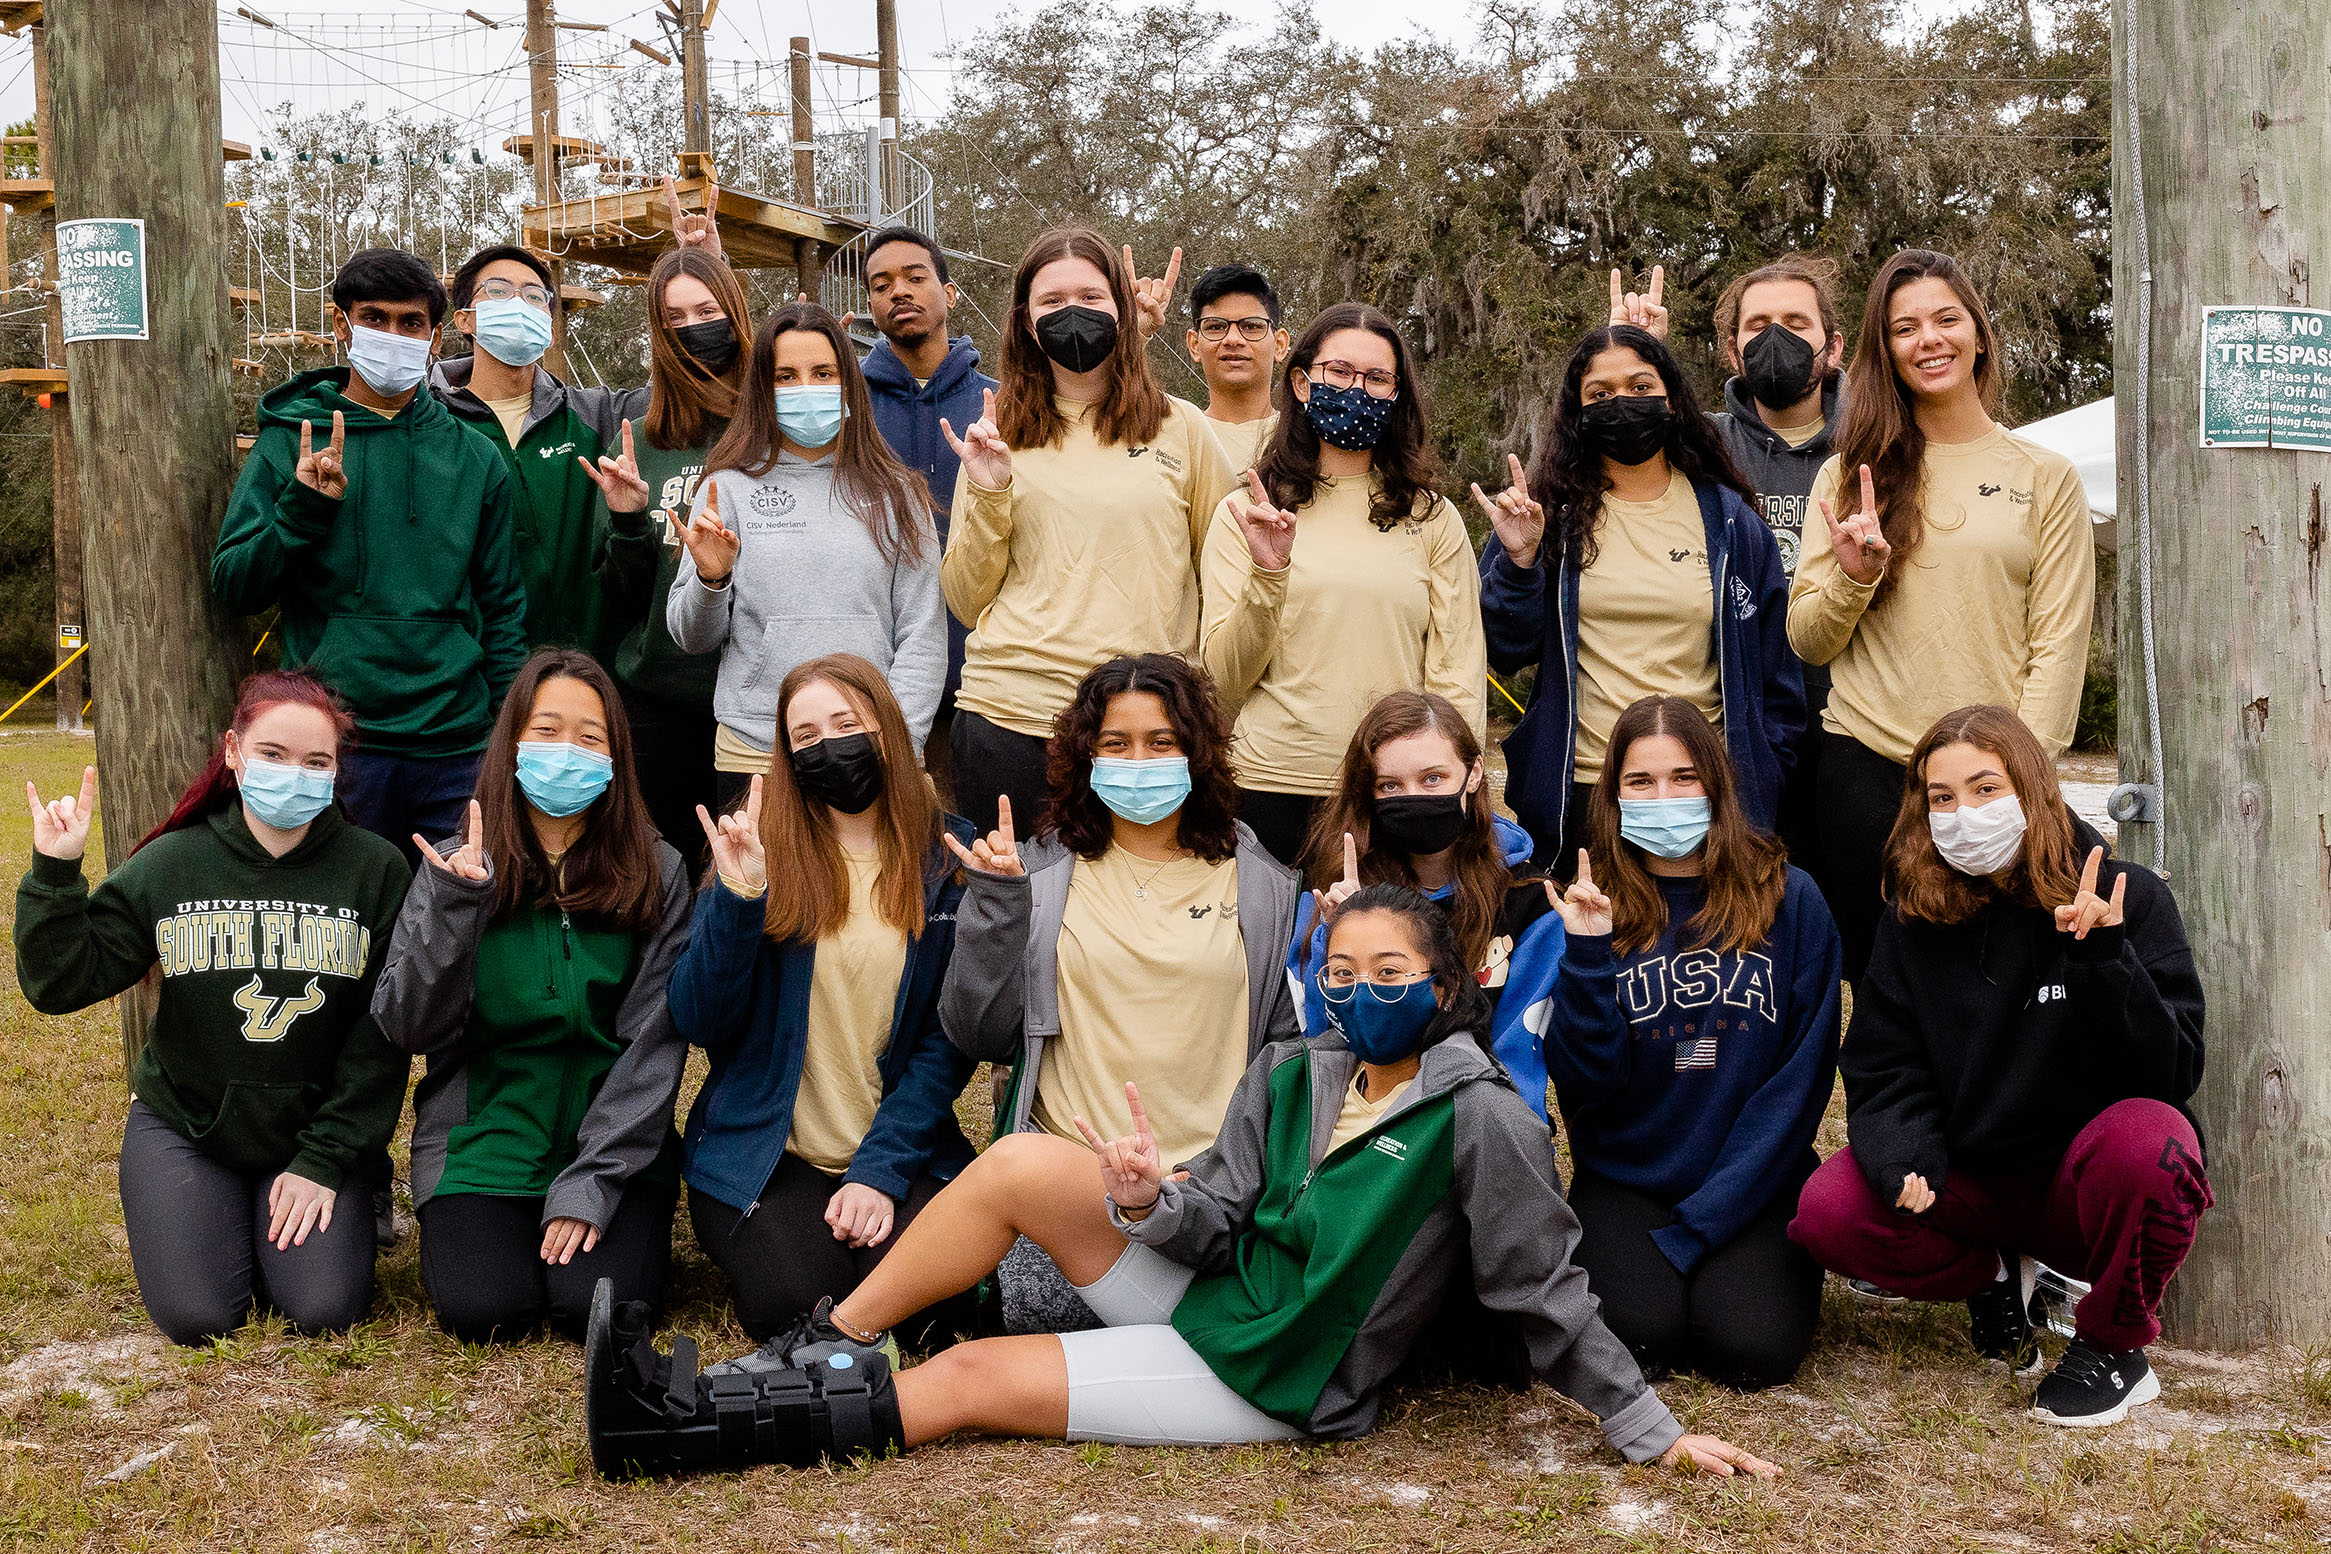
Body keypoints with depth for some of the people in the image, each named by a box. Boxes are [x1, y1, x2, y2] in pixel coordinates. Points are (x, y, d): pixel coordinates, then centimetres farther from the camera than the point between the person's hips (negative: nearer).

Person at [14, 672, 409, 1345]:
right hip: (183, 1125, 0)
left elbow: (381, 1036, -8)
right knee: (197, 1316, -15)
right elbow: (60, 985, -7)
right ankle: (221, 1222, 19)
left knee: (326, 1311, -16)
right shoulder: (170, 865, -5)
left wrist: (324, 1160, -12)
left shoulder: (375, 870, -8)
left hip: (316, 1130, 0)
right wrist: (55, 876, -19)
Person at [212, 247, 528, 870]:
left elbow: (502, 608, 12)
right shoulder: (290, 444, 5)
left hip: (457, 747, 2)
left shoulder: (475, 457, 10)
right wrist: (302, 510, -14)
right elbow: (232, 589, 2)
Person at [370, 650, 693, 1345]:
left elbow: (654, 1044, -5)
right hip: (483, 1141, 0)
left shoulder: (656, 875, 0)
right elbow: (408, 1027, -5)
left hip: (615, 1141, 0)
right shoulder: (458, 868, 2)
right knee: (484, 1310, -20)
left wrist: (593, 1182, -13)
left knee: (598, 1304, -22)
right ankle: (455, 1229, 12)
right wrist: (451, 908, -21)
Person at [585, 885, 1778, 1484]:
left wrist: (1654, 1432, -12)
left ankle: (702, 1429, -4)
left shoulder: (1479, 1120, -14)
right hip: (1210, 1281, 6)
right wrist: (1155, 1200, -21)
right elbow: (1224, 1217, 1)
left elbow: (1549, 1293, -10)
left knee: (970, 1380, -12)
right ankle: (814, 1356, -4)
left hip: (1270, 1381, -6)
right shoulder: (1290, 1075, 4)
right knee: (1024, 1163, -15)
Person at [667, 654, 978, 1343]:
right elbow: (699, 1022, -7)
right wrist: (736, 897, -22)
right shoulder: (762, 849, 0)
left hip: (898, 1149, 1)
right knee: (795, 1299, -26)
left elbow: (949, 1038, 0)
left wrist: (881, 1168, -11)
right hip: (765, 1150, 0)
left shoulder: (948, 858, 1)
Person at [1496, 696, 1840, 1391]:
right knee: (1636, 1334, -23)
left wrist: (1701, 1220, -10)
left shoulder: (1787, 898, -2)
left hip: (1752, 1180, 0)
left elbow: (1803, 1073, -5)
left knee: (1753, 1348, -22)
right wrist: (1587, 956, -21)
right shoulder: (1592, 906, 0)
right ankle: (1620, 1258, 10)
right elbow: (1586, 1085, -7)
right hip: (1625, 1181, 0)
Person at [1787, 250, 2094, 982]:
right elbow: (1807, 643, 8)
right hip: (1863, 767, 1)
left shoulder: (2047, 478, 7)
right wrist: (1853, 575, -11)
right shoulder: (1852, 475, 9)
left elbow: (2059, 643, 2)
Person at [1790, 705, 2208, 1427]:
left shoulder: (2130, 898, -9)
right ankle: (1995, 1276, 8)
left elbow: (2171, 1074, -16)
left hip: (2090, 1183, -2)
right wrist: (1905, 1165, -24)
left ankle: (2113, 1343, -8)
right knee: (1827, 1212, -24)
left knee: (2144, 1140, -37)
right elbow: (1883, 1076, -4)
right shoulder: (1913, 922, 0)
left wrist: (2103, 958, -30)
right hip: (1971, 1184, 3)